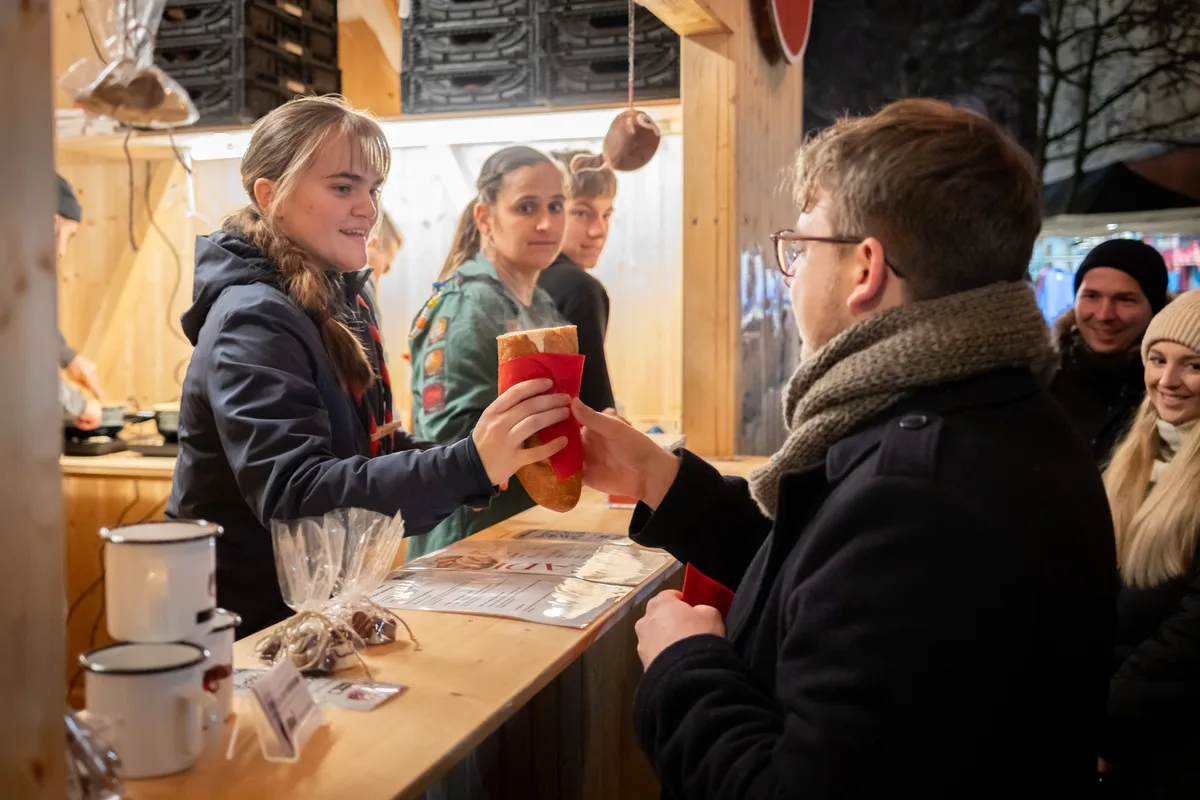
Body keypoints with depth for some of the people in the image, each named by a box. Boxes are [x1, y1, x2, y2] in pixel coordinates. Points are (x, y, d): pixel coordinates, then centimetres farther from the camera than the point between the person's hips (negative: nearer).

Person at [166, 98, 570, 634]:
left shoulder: (340, 299, 9)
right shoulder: (252, 320, -17)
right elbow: (294, 497, -28)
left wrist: (497, 453, 0)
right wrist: (468, 465, -37)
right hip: (249, 622, -7)